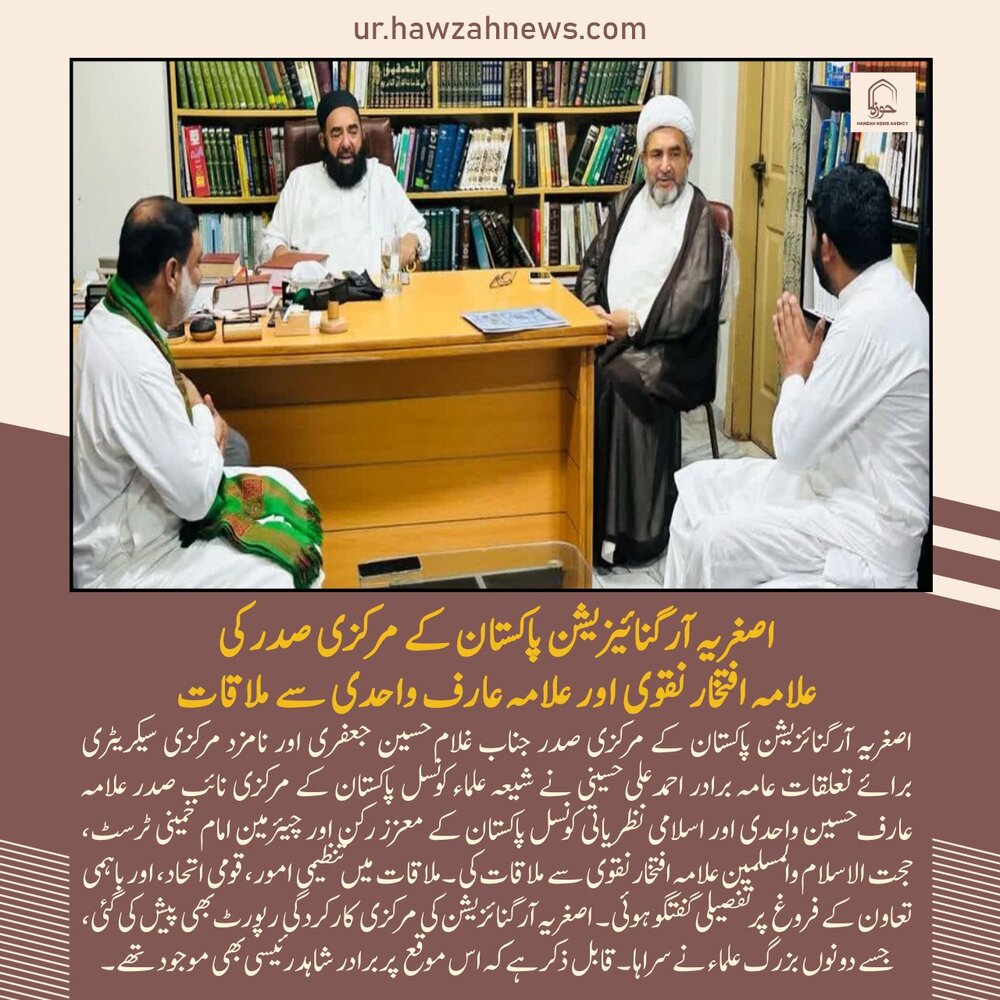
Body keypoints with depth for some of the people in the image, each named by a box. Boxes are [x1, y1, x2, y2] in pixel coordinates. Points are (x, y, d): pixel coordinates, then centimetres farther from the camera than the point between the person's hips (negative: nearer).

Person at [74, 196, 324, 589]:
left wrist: (201, 423, -3)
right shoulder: (135, 365, -32)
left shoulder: (110, 320, -2)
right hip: (123, 562, -10)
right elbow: (196, 497, -25)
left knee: (283, 487, 14)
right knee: (287, 572, -14)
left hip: (124, 523, 10)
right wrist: (201, 415, -9)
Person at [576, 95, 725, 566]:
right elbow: (593, 262, 18)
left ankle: (634, 528, -23)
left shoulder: (700, 218, -5)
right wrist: (592, 308, -1)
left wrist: (634, 324, -17)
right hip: (612, 332, 5)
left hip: (669, 347, -5)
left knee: (624, 378, -33)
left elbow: (691, 304, -13)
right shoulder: (627, 202, 15)